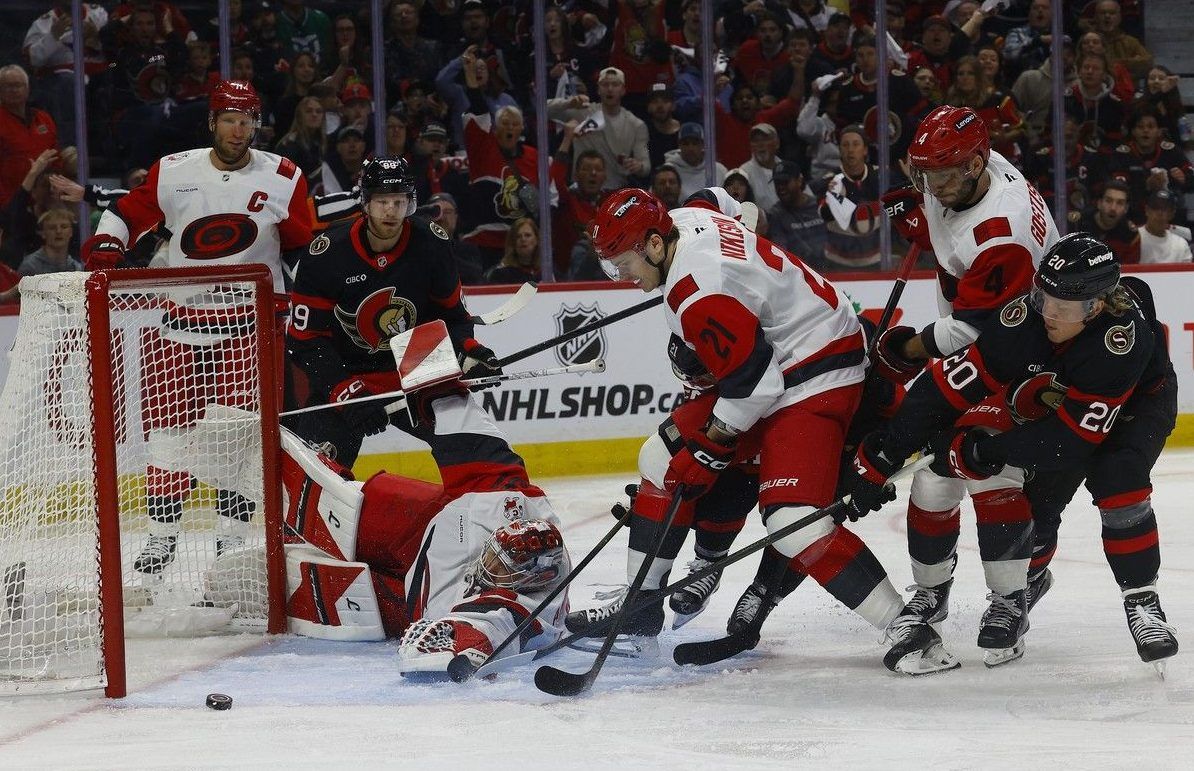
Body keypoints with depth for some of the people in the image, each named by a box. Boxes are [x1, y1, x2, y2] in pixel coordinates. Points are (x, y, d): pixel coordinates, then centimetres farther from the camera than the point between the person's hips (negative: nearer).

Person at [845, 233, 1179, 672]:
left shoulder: (1125, 335, -42)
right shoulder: (1024, 318, -33)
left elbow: (1075, 435, -38)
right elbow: (947, 385, -31)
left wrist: (981, 450, -37)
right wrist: (881, 459, -32)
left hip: (1138, 403, -3)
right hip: (1055, 402, 4)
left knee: (1117, 479, -28)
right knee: (1038, 499, -5)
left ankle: (1141, 602, -12)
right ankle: (1029, 576, 30)